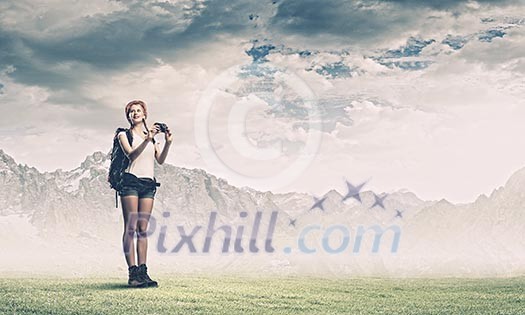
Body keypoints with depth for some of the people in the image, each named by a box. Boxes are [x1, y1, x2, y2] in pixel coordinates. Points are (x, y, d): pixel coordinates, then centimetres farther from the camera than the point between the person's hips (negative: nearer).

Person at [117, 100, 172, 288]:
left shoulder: (151, 135, 21)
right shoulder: (124, 135, 8)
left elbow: (160, 160, 10)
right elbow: (131, 154, -11)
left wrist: (168, 142, -5)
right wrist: (147, 140, -23)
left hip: (148, 183, 4)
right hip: (131, 181, -4)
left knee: (143, 229, 1)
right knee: (130, 228, -8)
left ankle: (142, 272, -1)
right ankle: (132, 273, -11)